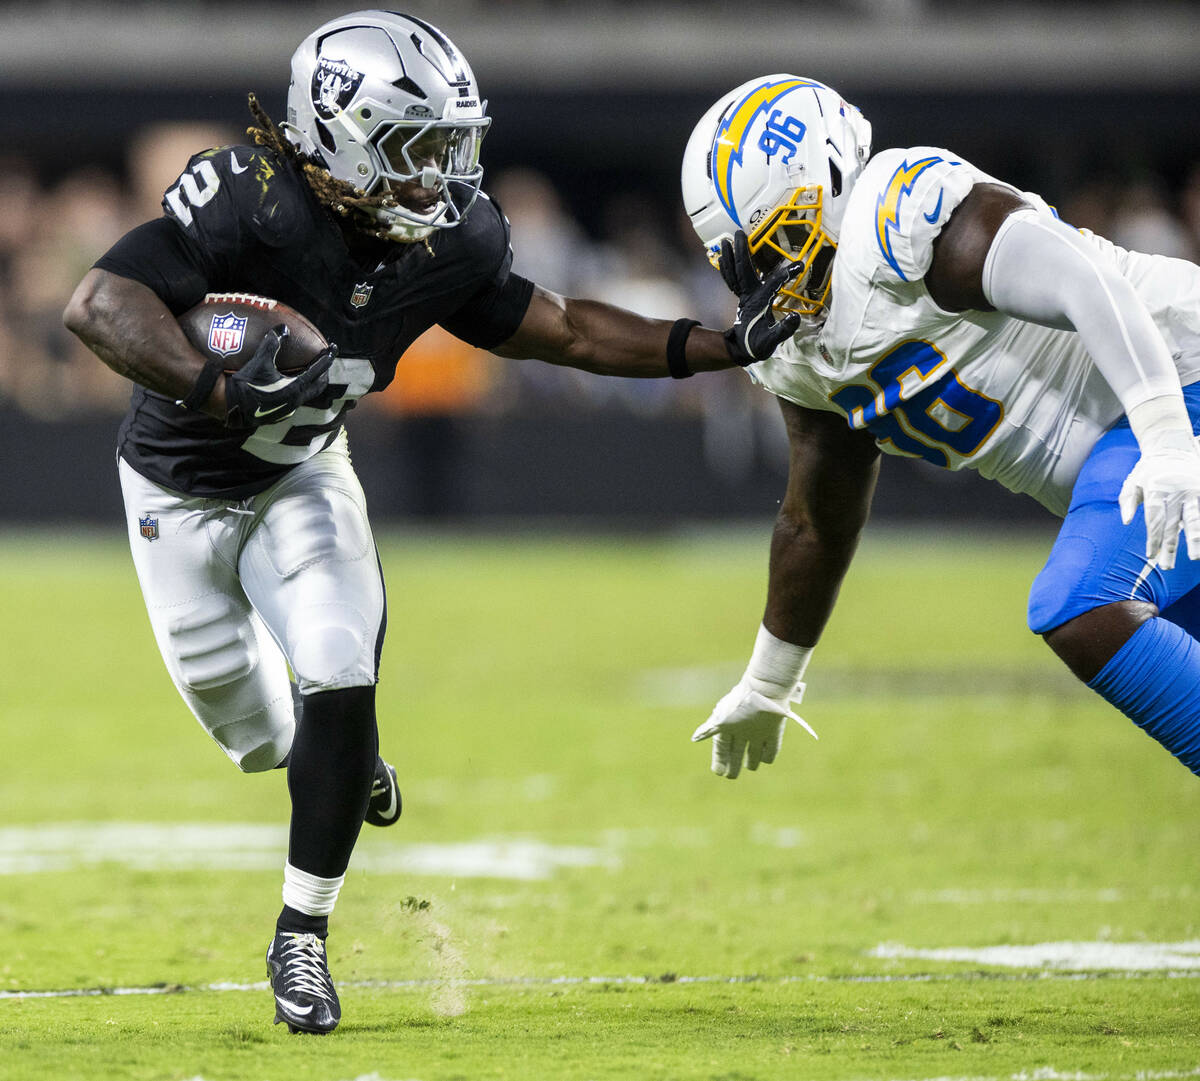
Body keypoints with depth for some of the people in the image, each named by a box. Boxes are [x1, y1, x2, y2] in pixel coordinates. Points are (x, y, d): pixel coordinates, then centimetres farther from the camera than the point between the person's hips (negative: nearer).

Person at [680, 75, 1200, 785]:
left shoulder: (897, 215, -21)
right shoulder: (799, 352, 11)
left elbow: (1090, 291, -31)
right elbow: (818, 525, 24)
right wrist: (768, 687, 31)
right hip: (1106, 455, 10)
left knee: (1084, 614, -24)